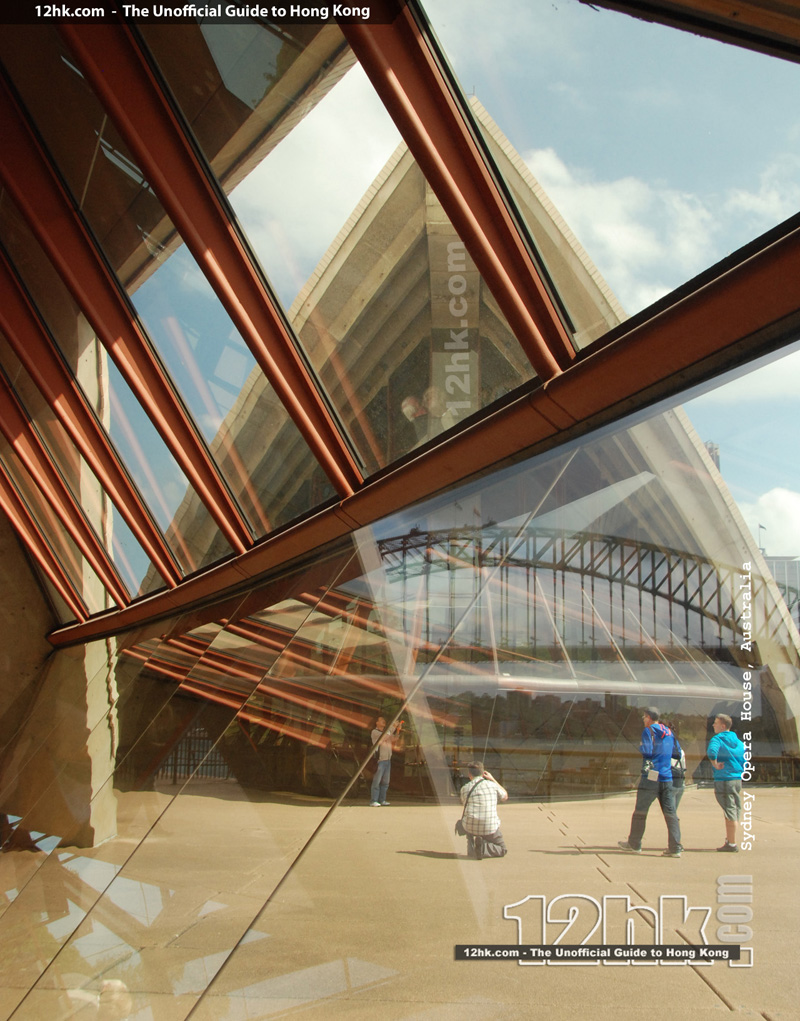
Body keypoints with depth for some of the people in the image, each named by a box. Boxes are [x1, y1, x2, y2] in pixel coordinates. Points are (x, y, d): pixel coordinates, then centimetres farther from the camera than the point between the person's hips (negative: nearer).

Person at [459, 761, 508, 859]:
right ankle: (482, 849, -9)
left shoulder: (465, 788, 2)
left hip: (471, 827, 1)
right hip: (490, 828, -1)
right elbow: (505, 796, 22)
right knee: (503, 850, 21)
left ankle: (471, 846, 16)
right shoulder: (492, 785, 1)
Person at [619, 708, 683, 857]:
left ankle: (634, 844, 15)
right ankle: (675, 848, -7)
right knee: (670, 813, 1)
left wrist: (640, 747, 5)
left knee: (640, 811, 7)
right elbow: (678, 753, 16)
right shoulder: (669, 732, 13)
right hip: (667, 779, 5)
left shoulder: (649, 731, -5)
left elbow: (647, 751, -16)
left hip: (651, 777, -5)